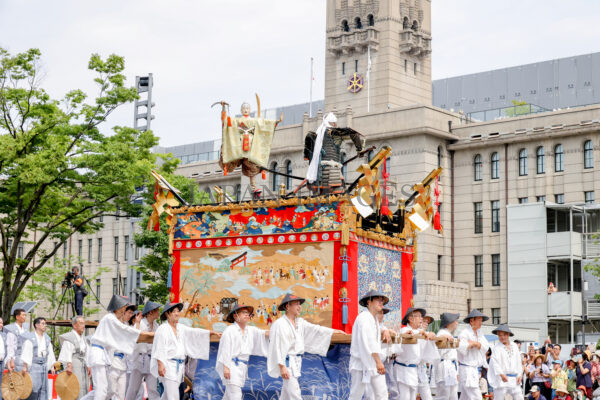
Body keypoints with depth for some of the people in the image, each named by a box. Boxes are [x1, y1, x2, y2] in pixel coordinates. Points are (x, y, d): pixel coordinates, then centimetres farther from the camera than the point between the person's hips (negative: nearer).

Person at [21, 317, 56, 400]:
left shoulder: (47, 338, 14)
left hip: (44, 365, 6)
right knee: (33, 387, -11)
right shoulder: (30, 337, -5)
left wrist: (52, 366, 11)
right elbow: (26, 353, -9)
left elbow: (50, 353, 16)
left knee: (43, 388, 5)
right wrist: (25, 367, -14)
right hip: (33, 365, -6)